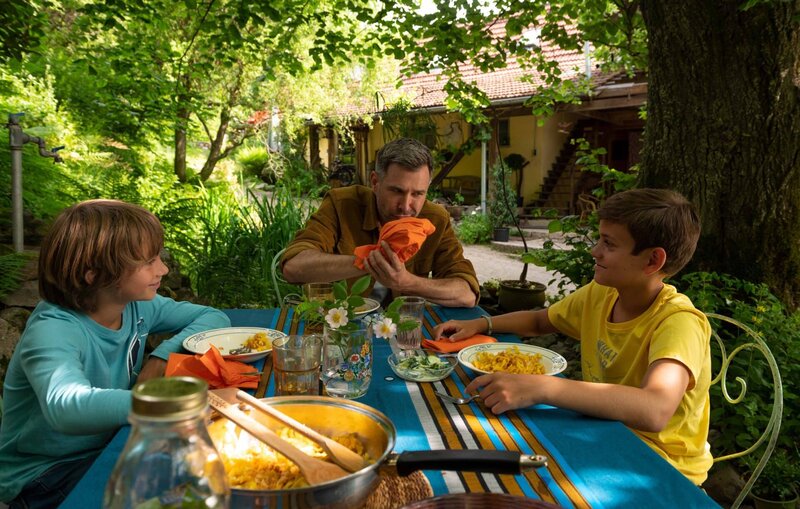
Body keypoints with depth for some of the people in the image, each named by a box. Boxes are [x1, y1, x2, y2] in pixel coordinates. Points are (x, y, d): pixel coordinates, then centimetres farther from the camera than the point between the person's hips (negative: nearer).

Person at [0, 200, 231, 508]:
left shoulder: (137, 305, -7)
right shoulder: (53, 330, -28)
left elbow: (214, 317, 3)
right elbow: (66, 408, -48)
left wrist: (163, 355, -15)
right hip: (41, 480, -6)